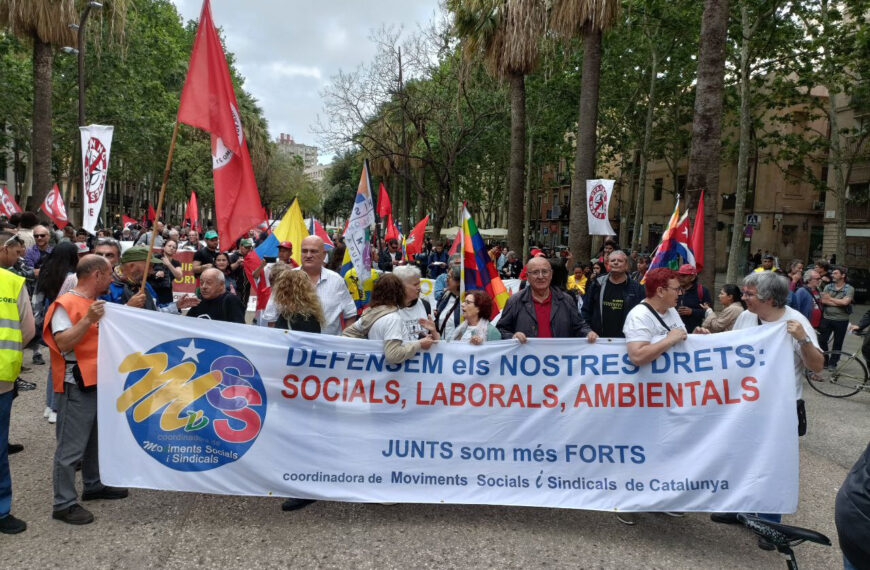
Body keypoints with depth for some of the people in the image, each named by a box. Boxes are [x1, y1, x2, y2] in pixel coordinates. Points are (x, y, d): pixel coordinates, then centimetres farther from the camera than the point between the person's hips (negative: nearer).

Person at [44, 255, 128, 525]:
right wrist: (88, 319, -31)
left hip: (99, 381, 10)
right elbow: (63, 344, -24)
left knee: (96, 438, 20)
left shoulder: (95, 303, 14)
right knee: (71, 446, -3)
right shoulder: (66, 304, -15)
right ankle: (64, 503, 6)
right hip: (76, 385, -10)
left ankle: (94, 485, 34)